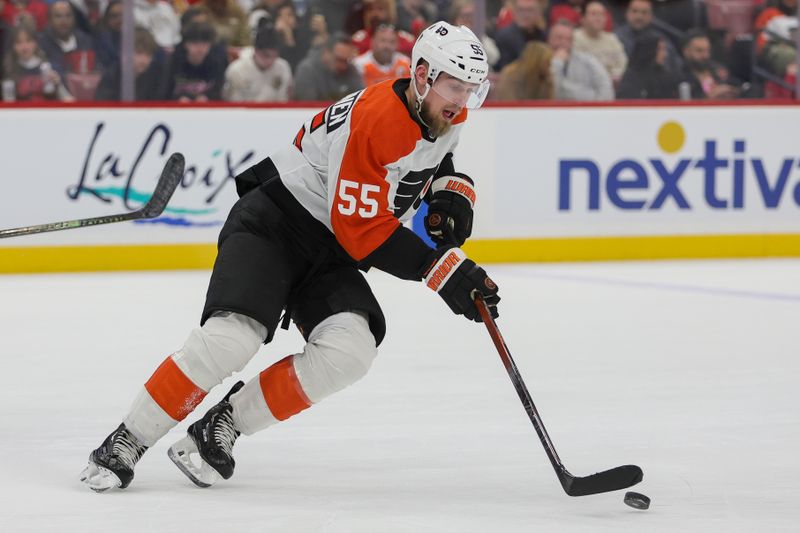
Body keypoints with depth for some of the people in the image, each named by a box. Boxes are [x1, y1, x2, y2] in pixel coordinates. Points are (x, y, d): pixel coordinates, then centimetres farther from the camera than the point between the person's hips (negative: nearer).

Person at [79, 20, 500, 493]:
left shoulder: (446, 117, 1)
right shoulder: (376, 120, -26)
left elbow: (435, 159, 26)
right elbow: (363, 232, -25)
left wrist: (453, 194, 3)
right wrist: (443, 269, -24)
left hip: (329, 254, 8)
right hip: (274, 223, -8)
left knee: (350, 351, -20)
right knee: (231, 338, -27)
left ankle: (224, 423, -8)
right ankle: (128, 441, -12)